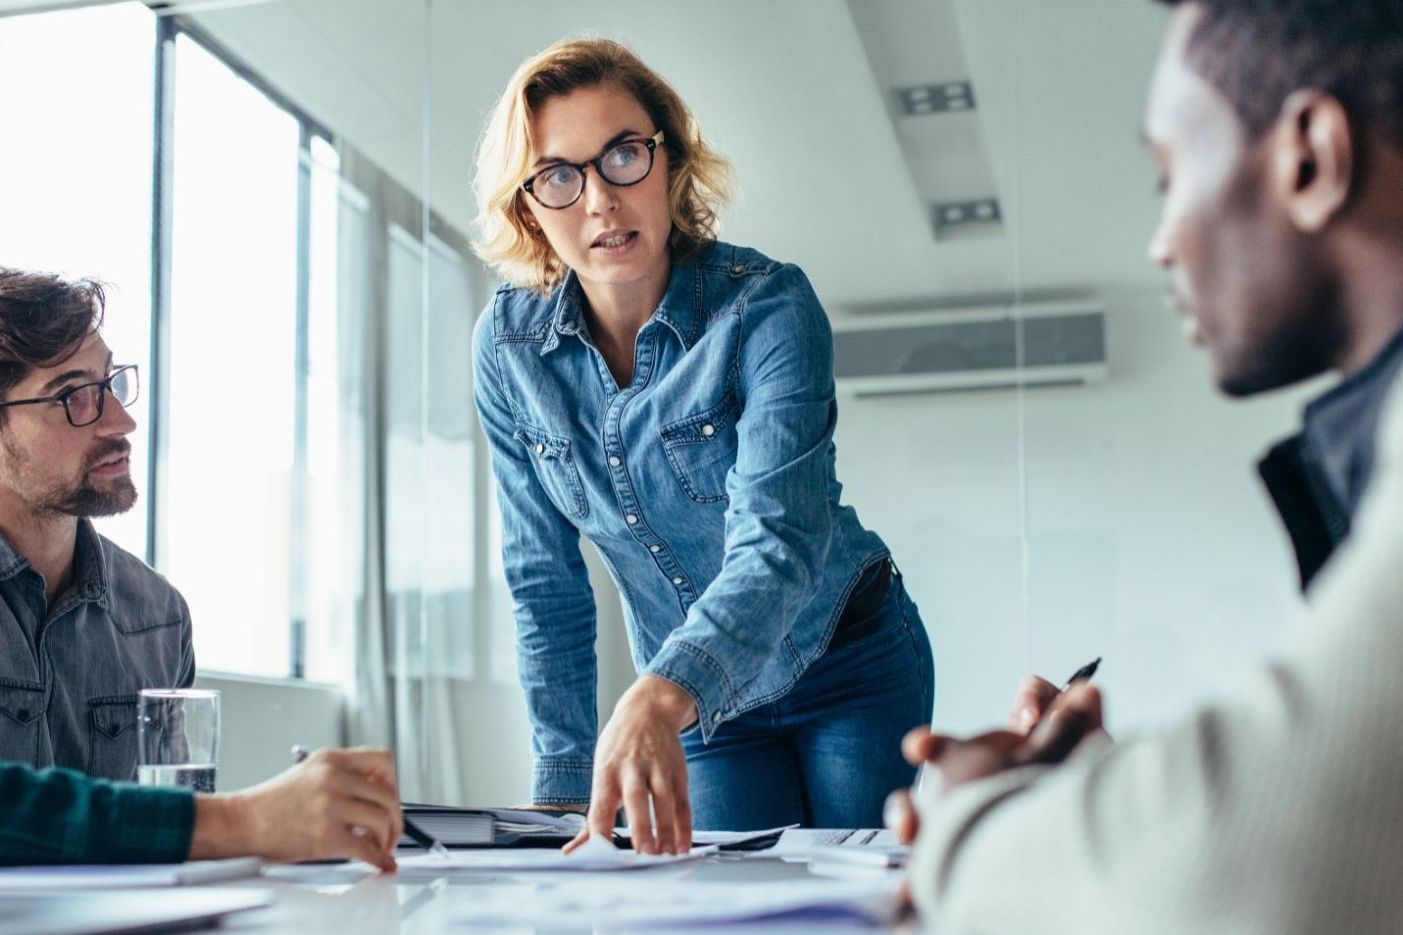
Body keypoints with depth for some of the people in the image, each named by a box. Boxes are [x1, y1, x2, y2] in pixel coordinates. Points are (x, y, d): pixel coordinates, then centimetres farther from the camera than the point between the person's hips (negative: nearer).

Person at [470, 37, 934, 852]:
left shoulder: (768, 306, -24)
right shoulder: (508, 346, -12)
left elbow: (778, 539, -37)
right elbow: (546, 580, -5)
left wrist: (659, 697, -54)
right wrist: (566, 782, -9)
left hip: (849, 669, -2)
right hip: (703, 702, 3)